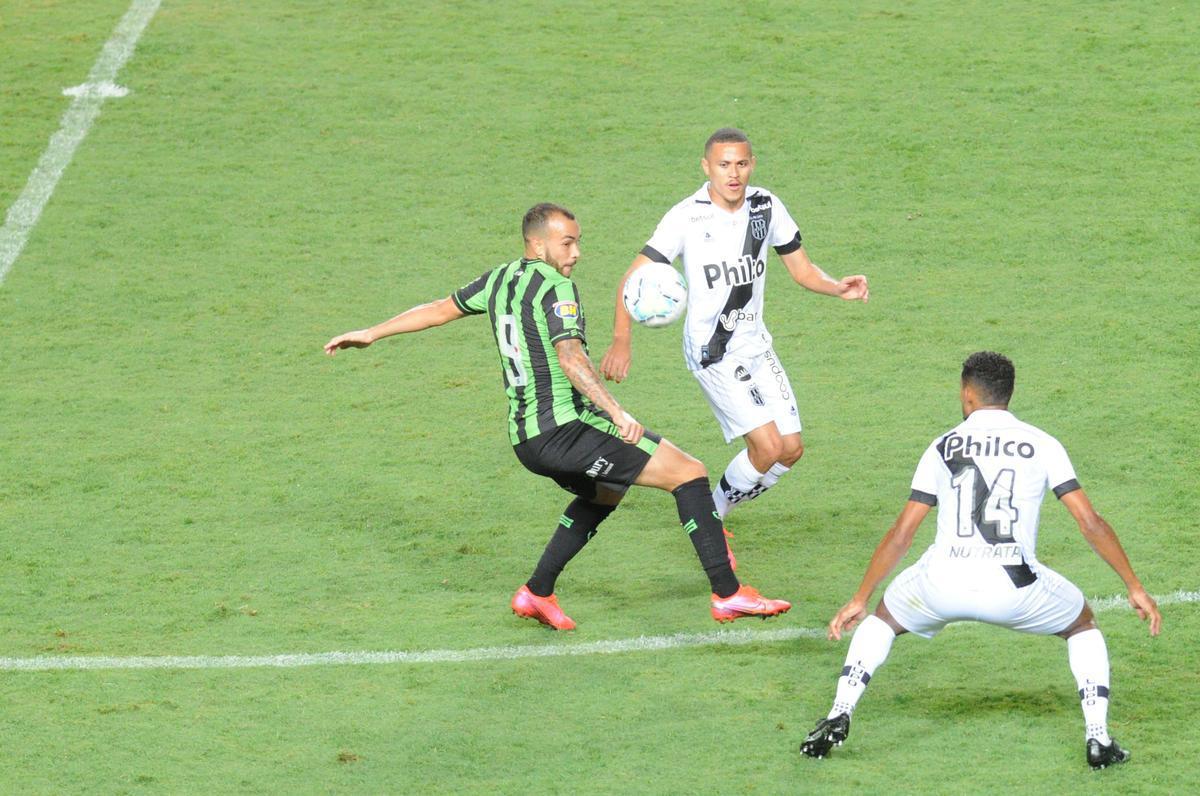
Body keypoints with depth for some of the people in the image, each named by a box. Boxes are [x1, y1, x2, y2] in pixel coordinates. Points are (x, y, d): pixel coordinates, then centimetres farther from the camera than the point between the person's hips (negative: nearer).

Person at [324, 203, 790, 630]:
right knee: (688, 472, -7)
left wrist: (372, 334, 39)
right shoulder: (554, 286, -11)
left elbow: (440, 309, 26)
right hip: (565, 429, -9)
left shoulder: (500, 279, 14)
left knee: (604, 493, 34)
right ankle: (728, 595, -12)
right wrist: (617, 413, -33)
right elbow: (570, 357, -24)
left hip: (525, 437, 9)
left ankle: (537, 594, 27)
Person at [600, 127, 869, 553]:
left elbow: (801, 269, 8)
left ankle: (716, 510, 25)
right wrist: (621, 340, -29)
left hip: (756, 343, 6)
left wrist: (839, 288, -13)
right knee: (768, 446, -17)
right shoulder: (687, 217, -15)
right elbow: (635, 277, -16)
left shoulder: (766, 207, 0)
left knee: (791, 450, 5)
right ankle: (709, 517, 6)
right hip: (712, 352, -6)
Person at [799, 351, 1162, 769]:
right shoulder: (1041, 445, 11)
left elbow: (901, 533, 14)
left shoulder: (944, 447, 14)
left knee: (882, 620, 31)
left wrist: (860, 599, 20)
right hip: (1013, 590, -1)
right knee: (1083, 625, 27)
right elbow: (1091, 522, 5)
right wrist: (1135, 588, 12)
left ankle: (838, 716, 13)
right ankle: (1098, 738, 11)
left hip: (942, 584, 1)